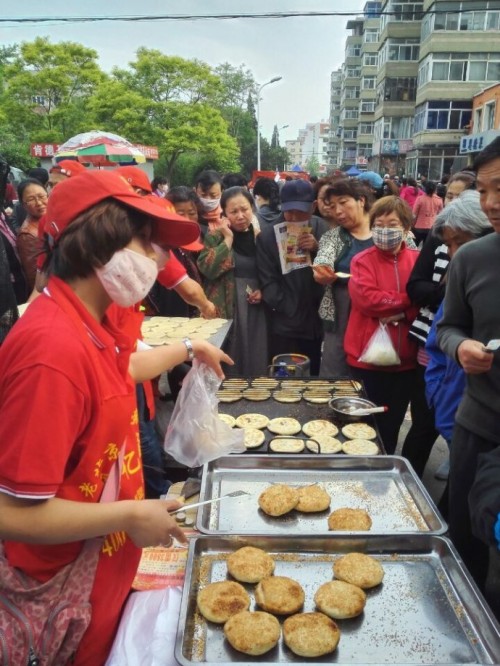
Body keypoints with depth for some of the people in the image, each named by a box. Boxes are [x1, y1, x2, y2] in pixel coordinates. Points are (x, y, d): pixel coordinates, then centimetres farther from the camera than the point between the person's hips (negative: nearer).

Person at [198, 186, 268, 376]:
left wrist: (263, 291, -2)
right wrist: (227, 239, -14)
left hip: (256, 312, 3)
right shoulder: (215, 236, -1)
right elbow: (207, 268, -18)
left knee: (255, 363, 9)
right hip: (225, 311, -3)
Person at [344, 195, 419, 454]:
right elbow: (366, 298, -18)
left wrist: (402, 313, -19)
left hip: (405, 358, 3)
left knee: (392, 424, 18)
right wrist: (409, 299, -14)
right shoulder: (362, 260, -4)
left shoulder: (418, 260, 4)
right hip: (368, 357, -3)